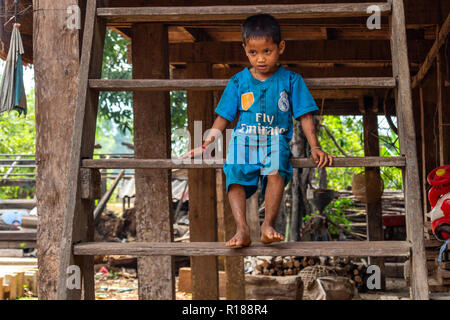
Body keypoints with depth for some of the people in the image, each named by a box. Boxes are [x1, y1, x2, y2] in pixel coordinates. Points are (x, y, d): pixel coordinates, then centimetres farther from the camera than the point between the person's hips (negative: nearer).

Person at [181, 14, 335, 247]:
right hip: (243, 140, 2)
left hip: (276, 142, -1)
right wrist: (204, 147, 9)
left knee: (276, 170, -34)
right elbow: (223, 119, 16)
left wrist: (315, 147, -4)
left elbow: (305, 116, 8)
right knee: (235, 175, -29)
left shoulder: (291, 81, 9)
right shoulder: (238, 82, 13)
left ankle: (268, 225, -32)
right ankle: (242, 229, -34)